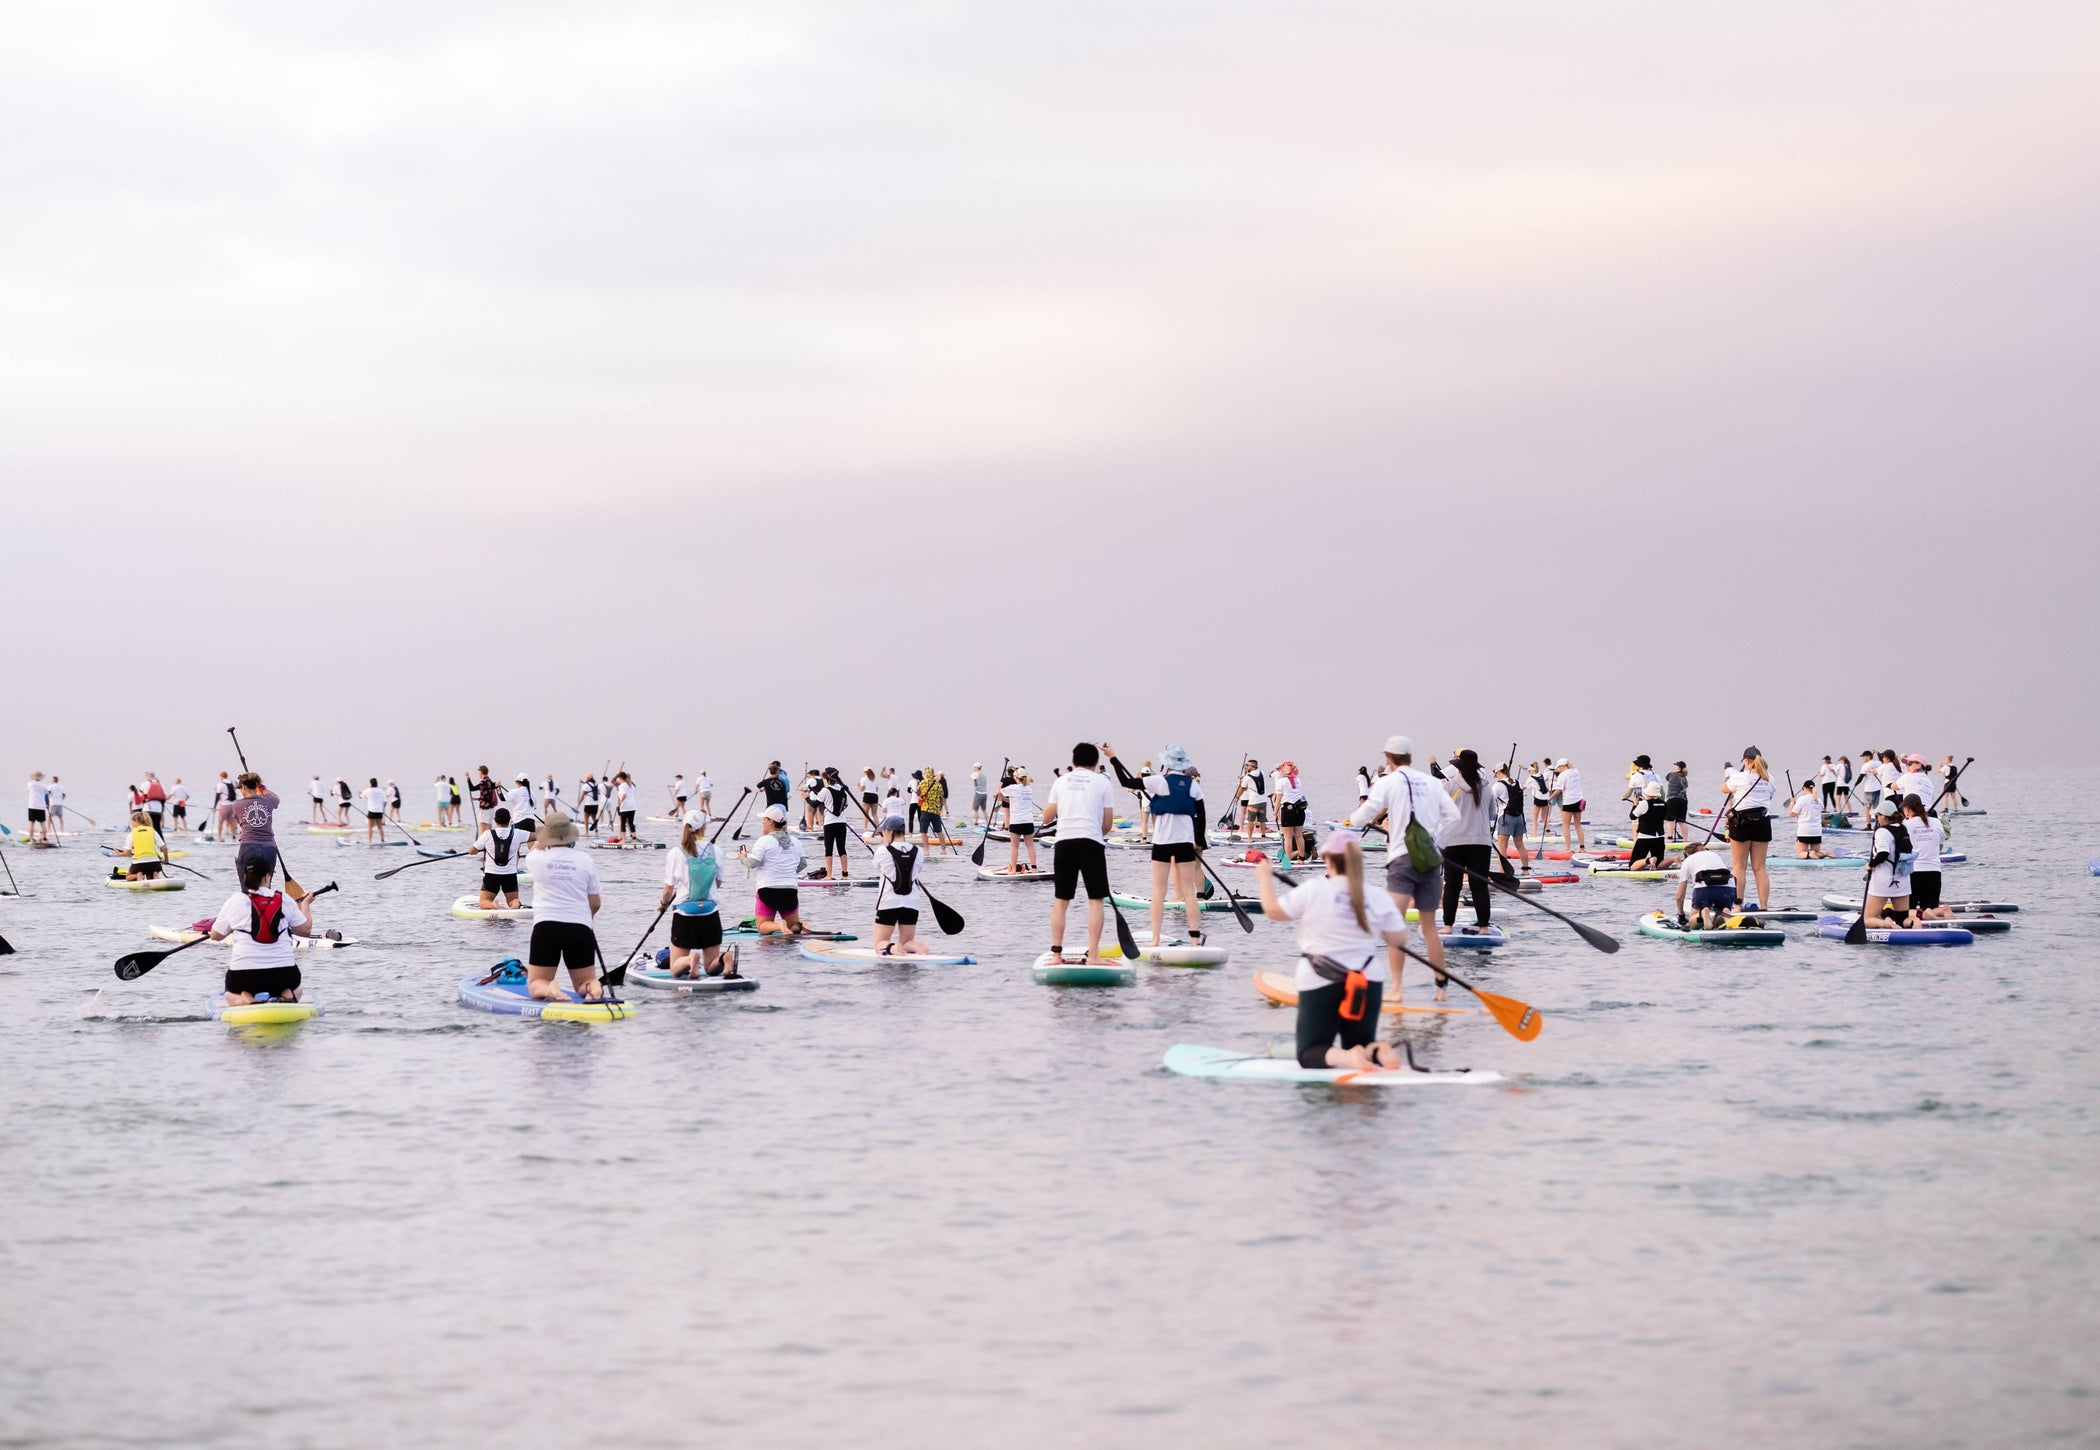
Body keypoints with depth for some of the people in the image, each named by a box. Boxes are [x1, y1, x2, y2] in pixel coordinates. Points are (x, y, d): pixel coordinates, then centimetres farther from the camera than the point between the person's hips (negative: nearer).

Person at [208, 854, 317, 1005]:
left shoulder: (234, 901, 0)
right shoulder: (285, 899, 1)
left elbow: (215, 935, 11)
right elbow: (306, 929, 10)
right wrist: (305, 904, 29)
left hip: (243, 973, 0)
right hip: (282, 974, 1)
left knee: (231, 996, 31)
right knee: (295, 990, 33)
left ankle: (245, 1000, -6)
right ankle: (287, 996, -5)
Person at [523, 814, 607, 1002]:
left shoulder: (538, 859, -2)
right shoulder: (585, 860, 1)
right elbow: (596, 903, 8)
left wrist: (541, 840, 45)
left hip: (545, 928, -1)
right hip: (580, 929, 1)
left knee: (536, 985, 11)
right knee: (584, 983, 15)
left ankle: (549, 990, -25)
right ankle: (594, 987, -20)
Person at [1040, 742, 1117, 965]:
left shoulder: (1061, 781, 11)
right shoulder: (1101, 781, 5)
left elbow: (1047, 818, 13)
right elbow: (1108, 825, 5)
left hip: (1063, 842, 3)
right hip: (1091, 842, -3)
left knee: (1060, 900, 11)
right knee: (1095, 900, 1)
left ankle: (1056, 954, 7)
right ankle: (1093, 955, -7)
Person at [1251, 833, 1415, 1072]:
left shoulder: (1312, 891, -11)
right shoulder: (1377, 899, -2)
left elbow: (1273, 910, 1)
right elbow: (1399, 940, 5)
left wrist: (1265, 878, 18)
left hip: (1320, 982, -3)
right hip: (1368, 982, 3)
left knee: (1310, 1054, 5)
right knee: (1362, 1045, 20)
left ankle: (1347, 1057, -29)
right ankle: (1379, 1052, -18)